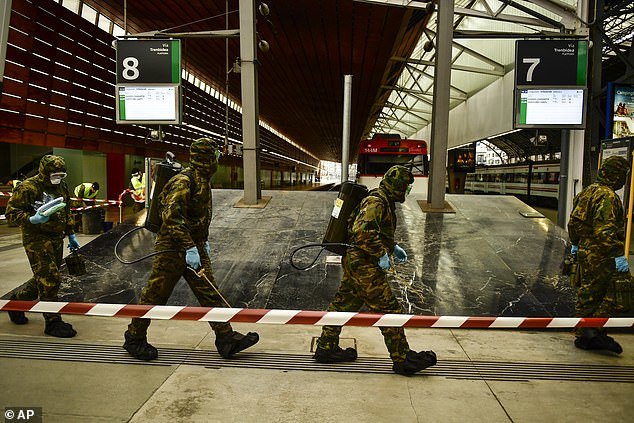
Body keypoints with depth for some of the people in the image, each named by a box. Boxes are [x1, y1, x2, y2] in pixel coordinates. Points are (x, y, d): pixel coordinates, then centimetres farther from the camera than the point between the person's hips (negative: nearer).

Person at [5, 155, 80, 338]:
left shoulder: (62, 187, 10)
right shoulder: (28, 187, -13)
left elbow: (67, 212, 21)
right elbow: (11, 212, -12)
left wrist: (70, 234, 21)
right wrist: (31, 220, -28)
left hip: (56, 238, 8)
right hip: (36, 239, -8)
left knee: (43, 279, 16)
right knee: (50, 279, -10)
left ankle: (17, 301, 40)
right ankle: (52, 322, 0)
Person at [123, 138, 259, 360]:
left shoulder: (204, 181, 12)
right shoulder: (184, 181, -19)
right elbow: (173, 217, -28)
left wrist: (203, 241, 25)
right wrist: (189, 248, -32)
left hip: (194, 246, 9)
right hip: (173, 248, -9)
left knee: (209, 294, 6)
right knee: (155, 294, 5)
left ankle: (226, 339, 10)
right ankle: (134, 339, 23)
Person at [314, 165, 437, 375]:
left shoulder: (383, 201, 17)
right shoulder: (376, 202, -17)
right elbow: (363, 232, -29)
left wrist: (393, 247, 21)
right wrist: (381, 255, -22)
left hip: (354, 263, 11)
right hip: (364, 265, -11)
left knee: (344, 304, 16)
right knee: (388, 309, -4)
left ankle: (326, 348, 28)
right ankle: (403, 359, 5)